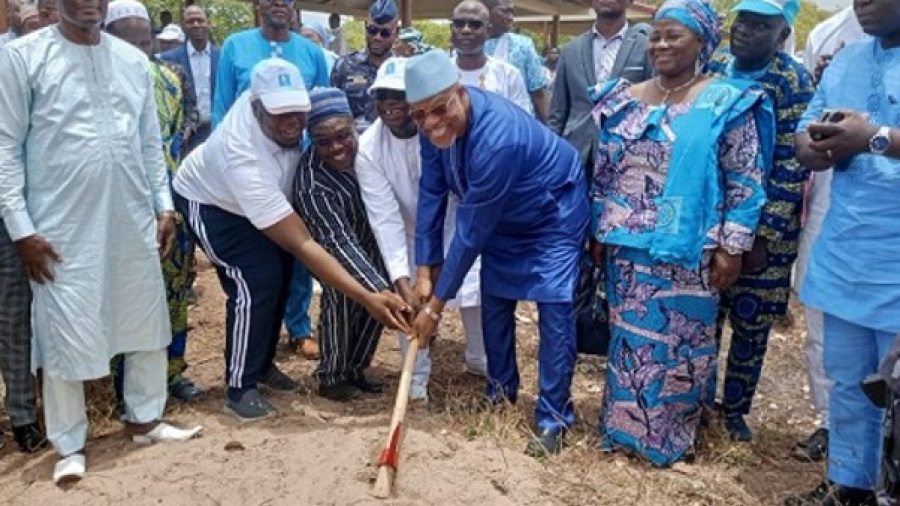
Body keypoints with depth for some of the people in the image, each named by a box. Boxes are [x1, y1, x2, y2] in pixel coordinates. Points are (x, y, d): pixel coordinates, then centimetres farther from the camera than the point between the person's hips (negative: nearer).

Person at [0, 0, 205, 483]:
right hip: (64, 229, -4)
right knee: (66, 335, 4)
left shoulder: (134, 60, 8)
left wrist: (164, 205, 8)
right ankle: (70, 445, 21)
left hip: (133, 222, 5)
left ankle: (144, 418, 32)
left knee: (147, 322, 14)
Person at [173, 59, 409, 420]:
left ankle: (261, 364, 24)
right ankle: (240, 388, -4)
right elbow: (303, 246, -46)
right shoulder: (243, 159, -45)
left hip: (264, 195, 7)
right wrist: (368, 299, -50)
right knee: (257, 281, -20)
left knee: (281, 273, 4)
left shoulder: (277, 100, -29)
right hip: (211, 202, -7)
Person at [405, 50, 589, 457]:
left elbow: (471, 232, -35)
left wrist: (436, 305, -26)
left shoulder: (497, 138, -41)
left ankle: (553, 417, 1)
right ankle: (501, 388, 30)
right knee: (494, 301, 11)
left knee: (554, 309, -12)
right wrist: (425, 268, -9)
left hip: (553, 214, -7)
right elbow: (431, 193, -8)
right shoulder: (436, 125, -19)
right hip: (503, 217, 7)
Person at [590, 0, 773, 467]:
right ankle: (624, 425, 26)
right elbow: (604, 171, 11)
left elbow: (745, 182, -5)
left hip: (688, 252, -3)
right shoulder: (625, 100, 6)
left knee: (680, 340, 7)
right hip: (627, 248, 4)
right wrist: (598, 232, 9)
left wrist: (731, 247, -9)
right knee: (628, 336, 11)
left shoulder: (727, 102, -5)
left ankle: (669, 435, 24)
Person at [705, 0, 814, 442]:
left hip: (761, 228, -3)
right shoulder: (712, 68, 3)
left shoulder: (793, 82, -10)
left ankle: (735, 410, 27)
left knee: (750, 325, 9)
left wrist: (764, 237, -15)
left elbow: (791, 168, -12)